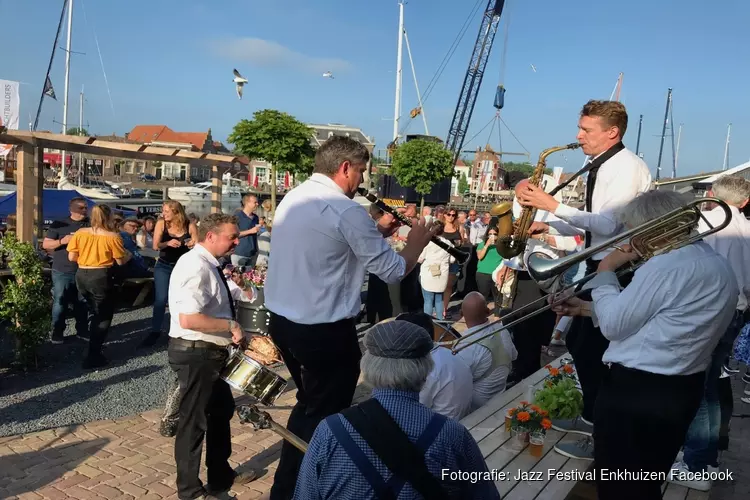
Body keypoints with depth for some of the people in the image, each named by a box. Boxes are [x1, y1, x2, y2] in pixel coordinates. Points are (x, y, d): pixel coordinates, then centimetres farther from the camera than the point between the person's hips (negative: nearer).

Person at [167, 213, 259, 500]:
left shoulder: (208, 265, 10)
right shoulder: (196, 266, -23)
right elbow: (188, 319, -33)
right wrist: (231, 325, -24)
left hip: (209, 352, 11)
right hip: (195, 354, -11)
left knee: (221, 411, 23)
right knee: (194, 421, 5)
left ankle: (221, 476, 42)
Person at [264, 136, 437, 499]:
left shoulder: (292, 199, 7)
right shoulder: (346, 210, -19)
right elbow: (393, 271, -15)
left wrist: (377, 231, 14)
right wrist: (416, 243, 3)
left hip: (281, 320, 9)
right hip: (324, 330, -9)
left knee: (309, 403, 27)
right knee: (323, 413, 11)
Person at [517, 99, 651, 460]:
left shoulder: (627, 167, -17)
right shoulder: (602, 166, 12)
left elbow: (607, 225, -26)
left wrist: (553, 205, -22)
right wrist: (549, 226, 4)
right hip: (601, 266, 10)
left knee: (596, 351, -3)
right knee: (578, 343, 16)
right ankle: (592, 417, 32)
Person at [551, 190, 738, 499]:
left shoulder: (666, 266, -23)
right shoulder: (718, 265, 9)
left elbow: (613, 326, -16)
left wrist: (605, 272, -3)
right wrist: (586, 308, 13)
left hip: (634, 391, -9)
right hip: (680, 390, 9)